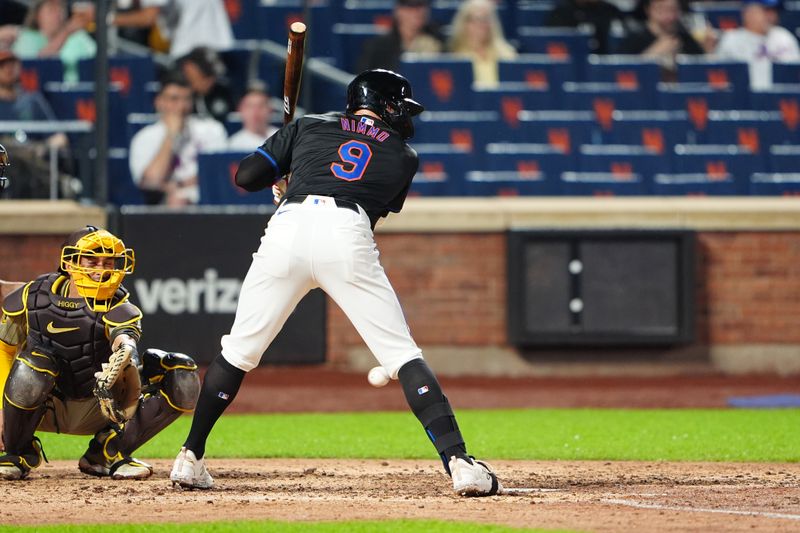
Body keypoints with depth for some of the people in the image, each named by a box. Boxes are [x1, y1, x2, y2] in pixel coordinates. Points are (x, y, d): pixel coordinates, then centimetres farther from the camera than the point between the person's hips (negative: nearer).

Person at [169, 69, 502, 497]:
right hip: (347, 238, -2)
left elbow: (246, 177, 19)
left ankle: (190, 458, 17)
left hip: (286, 229, 2)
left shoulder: (309, 126, 25)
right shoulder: (403, 157, 25)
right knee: (403, 356, 1)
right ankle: (459, 462, -12)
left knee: (238, 350, 18)